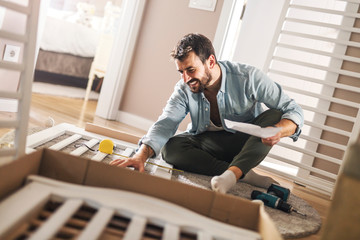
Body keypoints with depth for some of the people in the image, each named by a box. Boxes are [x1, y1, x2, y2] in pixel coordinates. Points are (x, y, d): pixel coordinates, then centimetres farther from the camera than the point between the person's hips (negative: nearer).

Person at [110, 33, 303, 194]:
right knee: (170, 148, -27)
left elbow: (293, 110, -19)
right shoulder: (184, 89, -13)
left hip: (246, 143, -1)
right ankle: (245, 176, -30)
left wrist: (279, 130, -42)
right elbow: (165, 124, -22)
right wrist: (142, 155, -41)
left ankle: (232, 173, -41)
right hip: (208, 145, 2)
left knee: (274, 116, -28)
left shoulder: (247, 78, -21)